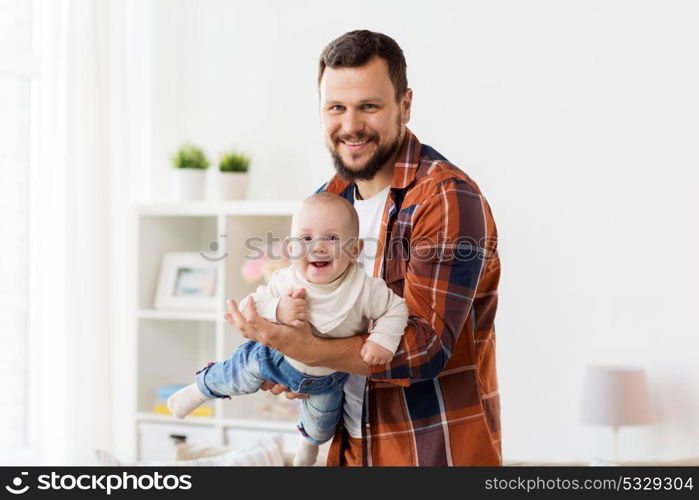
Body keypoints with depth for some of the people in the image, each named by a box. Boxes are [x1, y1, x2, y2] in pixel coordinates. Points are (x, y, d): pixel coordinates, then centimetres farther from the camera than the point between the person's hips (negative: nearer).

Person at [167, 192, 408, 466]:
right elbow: (248, 307, -27)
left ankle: (309, 442, 66)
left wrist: (383, 341, -37)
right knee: (235, 377, 18)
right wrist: (276, 310, -45)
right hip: (279, 357, -1)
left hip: (328, 378, 1)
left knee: (321, 427, 27)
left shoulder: (365, 288, -37)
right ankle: (202, 387, 55)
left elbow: (395, 309, -22)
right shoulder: (285, 282, -33)